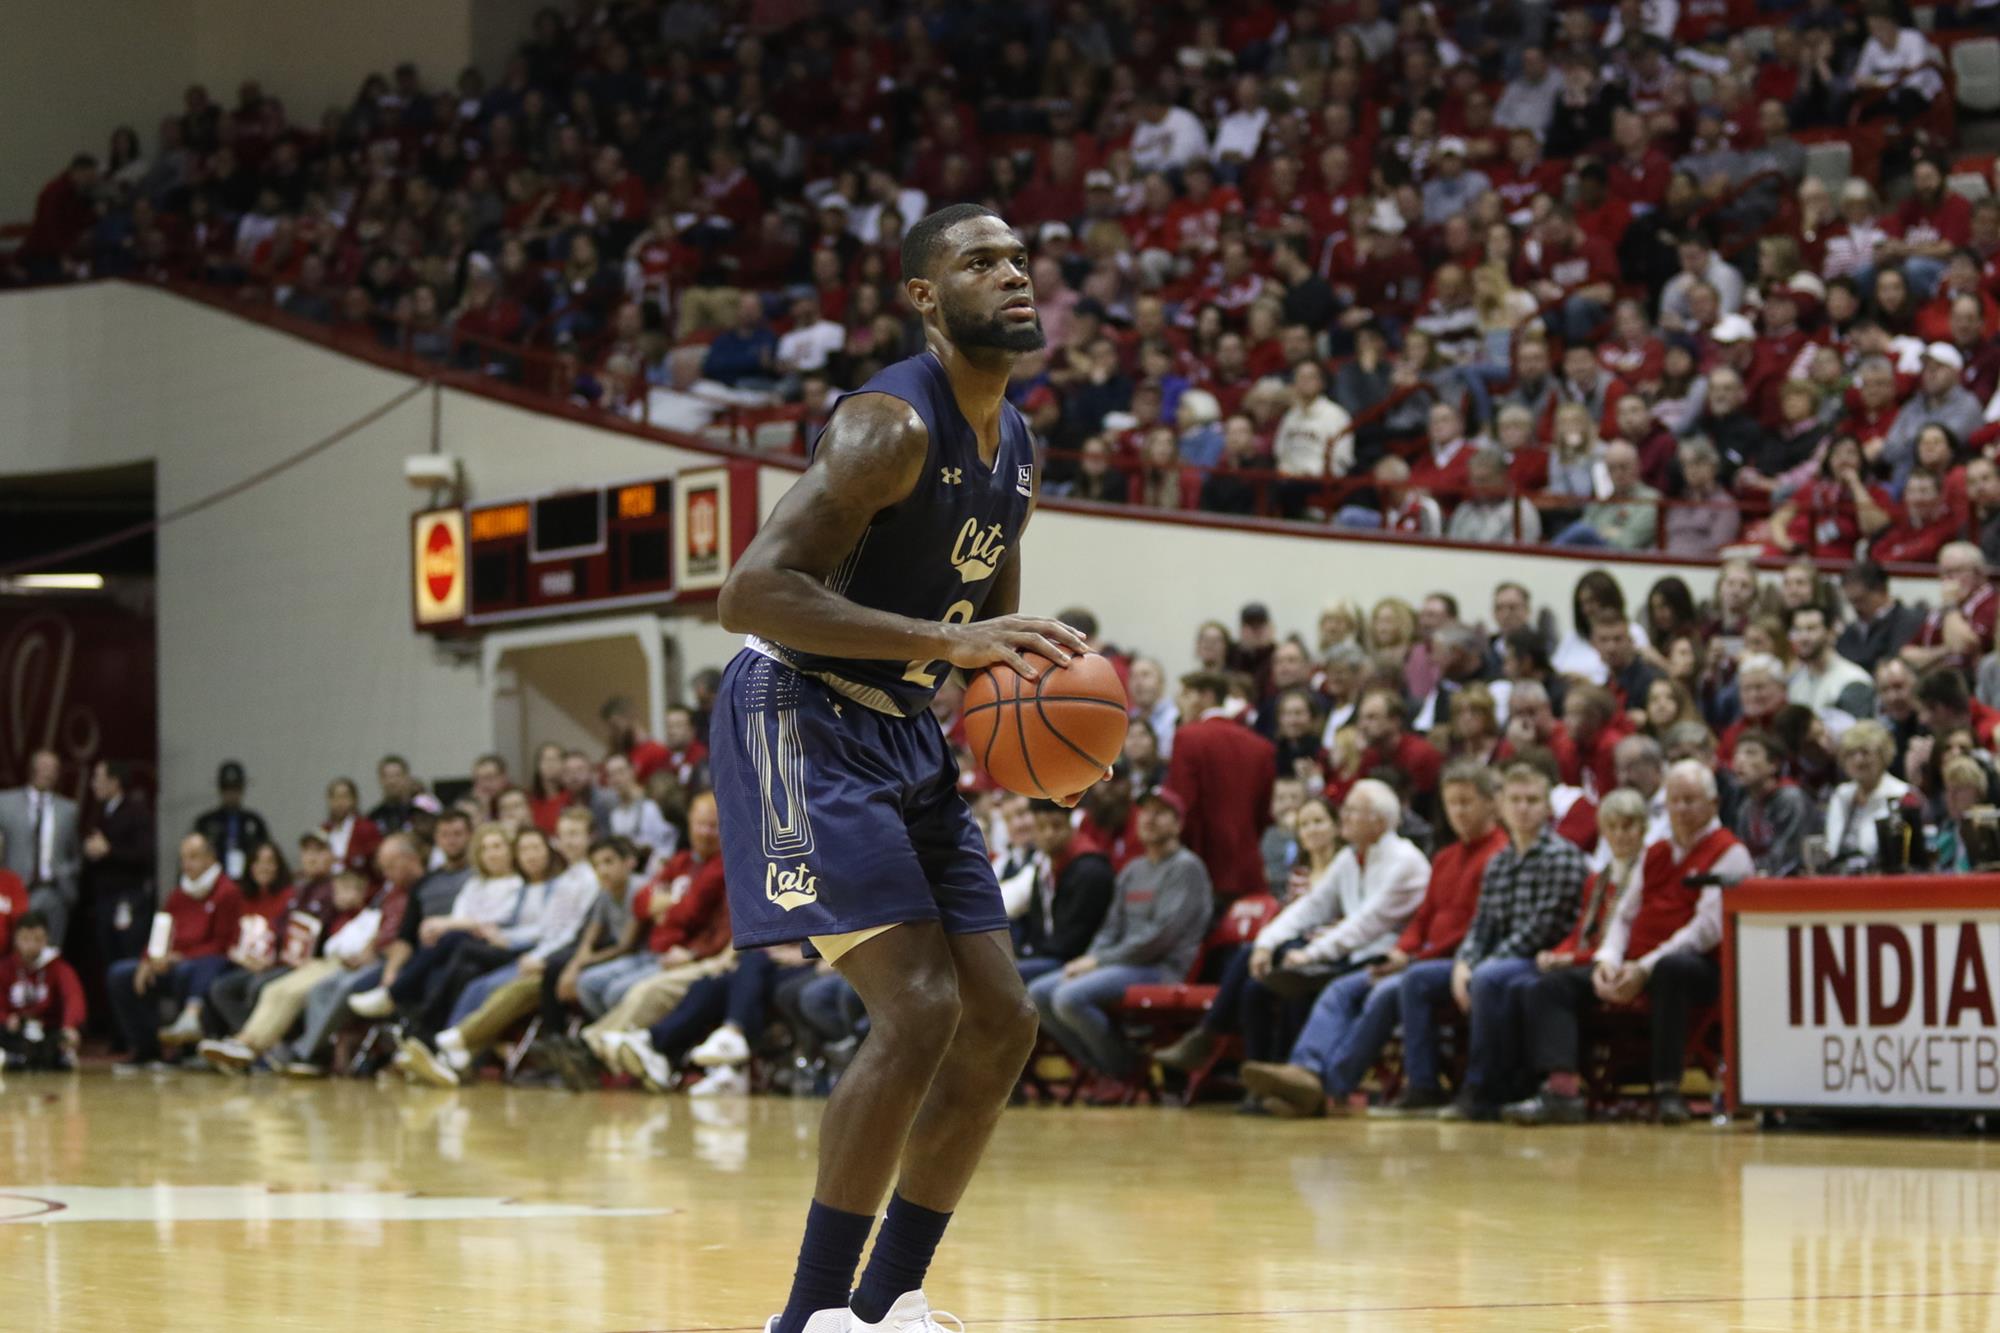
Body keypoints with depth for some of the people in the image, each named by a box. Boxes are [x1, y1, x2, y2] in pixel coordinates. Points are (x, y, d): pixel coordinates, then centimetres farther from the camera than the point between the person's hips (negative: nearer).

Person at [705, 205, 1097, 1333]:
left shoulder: (1016, 449, 9)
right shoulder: (893, 426, -19)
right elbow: (751, 592, -28)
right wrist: (947, 641, -32)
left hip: (906, 735, 9)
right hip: (804, 722, -9)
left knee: (1001, 1019, 6)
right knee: (919, 1008, -19)